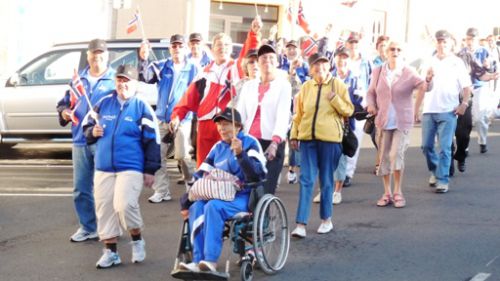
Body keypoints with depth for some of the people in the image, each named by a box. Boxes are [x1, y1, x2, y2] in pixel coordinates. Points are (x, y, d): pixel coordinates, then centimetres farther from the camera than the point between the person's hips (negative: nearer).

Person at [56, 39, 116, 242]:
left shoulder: (115, 80, 0)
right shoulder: (78, 79, 15)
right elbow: (64, 102, 23)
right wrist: (64, 112, 1)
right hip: (80, 142, 5)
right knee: (81, 188, 9)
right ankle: (87, 227, 20)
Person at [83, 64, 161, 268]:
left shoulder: (142, 107, -2)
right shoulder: (104, 103, 8)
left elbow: (152, 140, -2)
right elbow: (87, 126, 19)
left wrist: (150, 170, -5)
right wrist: (93, 132, -6)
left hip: (131, 168, -5)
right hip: (103, 167, 5)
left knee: (124, 205, -20)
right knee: (104, 208, 5)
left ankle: (137, 240, 7)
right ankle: (110, 251, 17)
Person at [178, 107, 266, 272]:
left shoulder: (250, 143, -3)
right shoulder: (218, 147, 16)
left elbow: (256, 175, -17)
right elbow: (201, 174, 15)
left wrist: (240, 153, -29)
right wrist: (186, 201, 4)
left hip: (244, 197, -6)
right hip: (220, 196, 6)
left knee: (213, 207, -32)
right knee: (196, 207, -21)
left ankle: (211, 261, -33)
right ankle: (198, 261, -25)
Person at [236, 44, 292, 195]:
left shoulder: (283, 85, 4)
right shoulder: (248, 85, 17)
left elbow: (283, 115, -9)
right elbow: (240, 114, 10)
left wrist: (275, 142, -23)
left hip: (272, 144, -3)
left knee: (265, 190, -9)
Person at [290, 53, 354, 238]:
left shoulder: (338, 85, 2)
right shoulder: (306, 87, 8)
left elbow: (349, 111, 2)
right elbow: (298, 114, 13)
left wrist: (335, 99, -12)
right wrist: (294, 135, 8)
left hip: (329, 138, -1)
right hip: (307, 138, 2)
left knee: (326, 180, 8)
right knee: (306, 180, -3)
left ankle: (326, 219, 23)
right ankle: (301, 224, -5)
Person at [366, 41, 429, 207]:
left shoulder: (409, 73, -6)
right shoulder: (378, 72, 4)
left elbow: (423, 87, -20)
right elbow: (371, 92, 15)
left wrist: (428, 81, -42)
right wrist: (370, 104, -4)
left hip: (402, 123, -3)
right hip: (383, 122, 3)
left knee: (397, 155, -14)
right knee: (384, 158, 7)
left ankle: (398, 192, 4)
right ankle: (387, 193, 21)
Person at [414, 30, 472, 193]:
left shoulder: (457, 63, 3)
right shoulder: (429, 63, 12)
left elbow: (466, 86, -1)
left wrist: (464, 103, -14)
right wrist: (416, 109, 7)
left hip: (448, 112, -3)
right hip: (428, 111, 4)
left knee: (445, 148, -6)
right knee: (426, 146, 5)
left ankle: (443, 180, -2)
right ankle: (435, 171, 28)